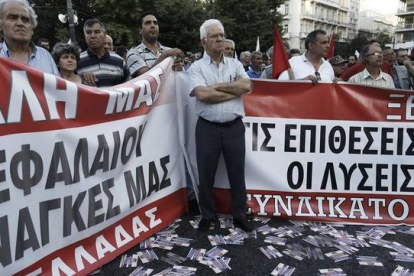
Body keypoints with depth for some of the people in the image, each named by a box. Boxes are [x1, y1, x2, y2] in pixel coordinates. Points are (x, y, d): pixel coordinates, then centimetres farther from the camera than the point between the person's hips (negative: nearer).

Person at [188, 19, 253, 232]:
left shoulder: (235, 64, 10)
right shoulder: (197, 67, 1)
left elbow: (247, 86, -7)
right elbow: (203, 94, -17)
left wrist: (216, 86, -10)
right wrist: (235, 89, -8)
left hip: (234, 127, 2)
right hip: (207, 128, -2)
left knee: (237, 173, 10)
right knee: (206, 175, 8)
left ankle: (239, 215, 25)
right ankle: (207, 216, 26)